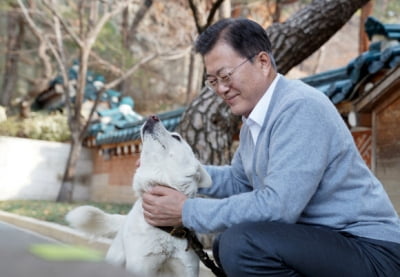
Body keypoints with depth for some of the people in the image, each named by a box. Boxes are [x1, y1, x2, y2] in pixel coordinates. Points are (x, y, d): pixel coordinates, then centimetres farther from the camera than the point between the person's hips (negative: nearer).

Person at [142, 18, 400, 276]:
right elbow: (238, 180, 20)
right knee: (226, 245, 19)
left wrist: (187, 211, -20)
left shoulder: (300, 107, -22)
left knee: (240, 244, -28)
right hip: (322, 237, 10)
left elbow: (278, 205, -29)